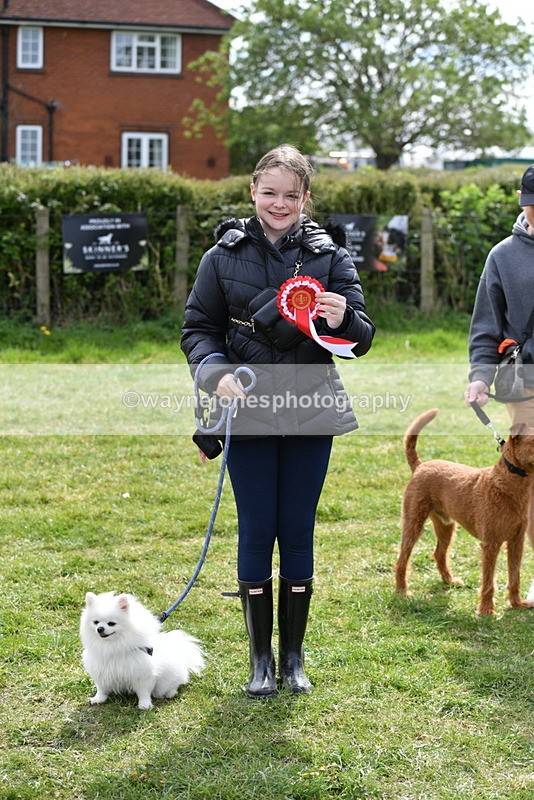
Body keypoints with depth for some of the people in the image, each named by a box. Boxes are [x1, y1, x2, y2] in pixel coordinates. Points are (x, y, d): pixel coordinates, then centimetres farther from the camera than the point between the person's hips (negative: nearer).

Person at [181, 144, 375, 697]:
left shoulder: (329, 257, 1)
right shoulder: (224, 257, 0)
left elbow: (361, 341, -2)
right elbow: (198, 329, 3)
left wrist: (343, 318, -24)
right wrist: (217, 373, -16)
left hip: (311, 415, 1)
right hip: (249, 416, 0)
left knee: (298, 533, 6)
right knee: (256, 532, 3)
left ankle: (293, 657, 20)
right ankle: (260, 659, 16)